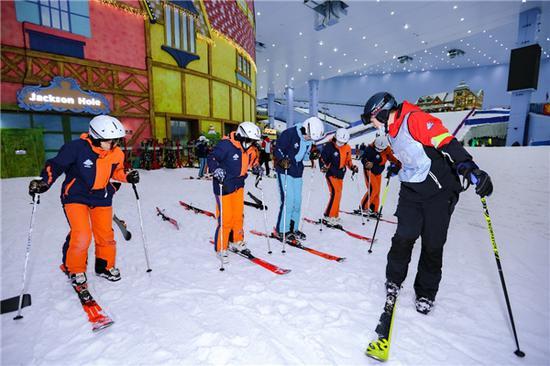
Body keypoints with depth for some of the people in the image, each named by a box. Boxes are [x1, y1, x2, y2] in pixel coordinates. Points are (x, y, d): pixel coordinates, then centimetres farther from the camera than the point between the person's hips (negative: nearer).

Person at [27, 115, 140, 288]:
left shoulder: (117, 153, -6)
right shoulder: (76, 147, -19)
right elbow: (55, 165, -11)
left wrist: (128, 177, -8)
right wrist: (44, 182, -25)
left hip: (102, 198, 4)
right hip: (76, 196, -4)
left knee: (105, 235, 6)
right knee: (81, 235, -13)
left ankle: (105, 266, 30)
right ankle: (74, 270, 15)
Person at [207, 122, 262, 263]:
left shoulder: (251, 149, 3)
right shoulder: (226, 145, -19)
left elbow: (253, 161, 19)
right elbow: (212, 158, -16)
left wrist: (257, 168, 0)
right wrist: (217, 170, -33)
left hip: (238, 185, 7)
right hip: (224, 186, -6)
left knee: (238, 215, 15)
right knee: (225, 218, -3)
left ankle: (237, 242, 35)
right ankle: (220, 249, 15)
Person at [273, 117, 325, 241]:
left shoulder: (309, 139, 4)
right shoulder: (289, 133, -17)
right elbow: (277, 150, -15)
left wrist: (311, 157, -5)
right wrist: (283, 160, -32)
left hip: (298, 172, 7)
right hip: (284, 170, -7)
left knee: (297, 201, 9)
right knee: (288, 200, -11)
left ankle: (293, 228, 24)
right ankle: (281, 230, 3)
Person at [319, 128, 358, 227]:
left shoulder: (347, 148, 6)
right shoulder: (329, 147, -11)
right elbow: (322, 159, -9)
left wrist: (352, 167, 1)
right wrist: (323, 167, -26)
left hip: (340, 175, 7)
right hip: (331, 174, -6)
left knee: (338, 195, 11)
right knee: (335, 193, -19)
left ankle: (335, 216, 24)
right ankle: (328, 217, -13)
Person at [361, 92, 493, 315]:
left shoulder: (415, 119, -15)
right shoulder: (392, 132, 12)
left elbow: (446, 142, -25)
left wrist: (470, 169, -35)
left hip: (439, 191, -6)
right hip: (412, 190, 6)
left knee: (433, 245, 2)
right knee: (404, 237, -5)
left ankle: (426, 293, 20)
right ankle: (393, 281, 15)